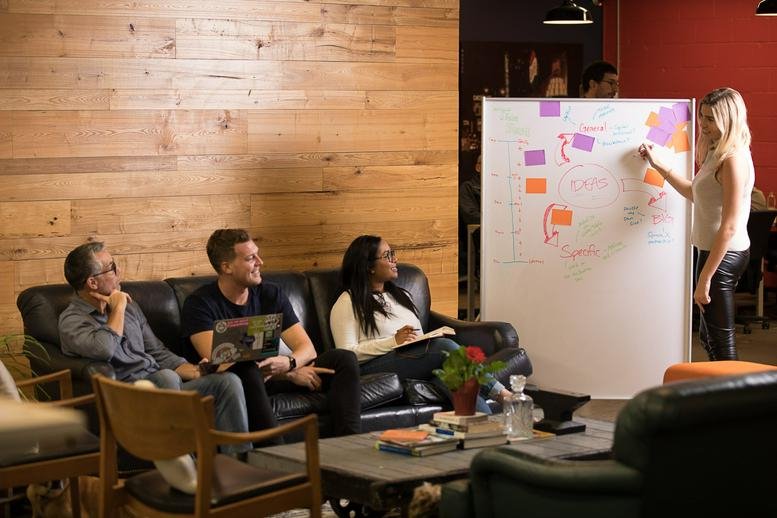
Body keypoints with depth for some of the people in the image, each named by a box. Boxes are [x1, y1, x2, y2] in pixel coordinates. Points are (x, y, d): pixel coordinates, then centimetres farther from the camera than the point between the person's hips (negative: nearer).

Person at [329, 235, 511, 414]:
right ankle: (500, 393, -29)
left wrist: (433, 337, 1)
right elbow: (346, 353, -6)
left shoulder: (401, 296, 29)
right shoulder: (348, 303, 6)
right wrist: (394, 341, -14)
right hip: (376, 367, -6)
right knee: (445, 347, -29)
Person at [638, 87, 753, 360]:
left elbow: (729, 227, -22)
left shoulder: (733, 159, -19)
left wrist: (705, 279, -22)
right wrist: (659, 166, 21)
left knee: (720, 339, -4)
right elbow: (696, 194, 26)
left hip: (723, 255, -10)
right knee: (708, 335, 17)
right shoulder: (717, 153, 11)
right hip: (713, 250, 10)